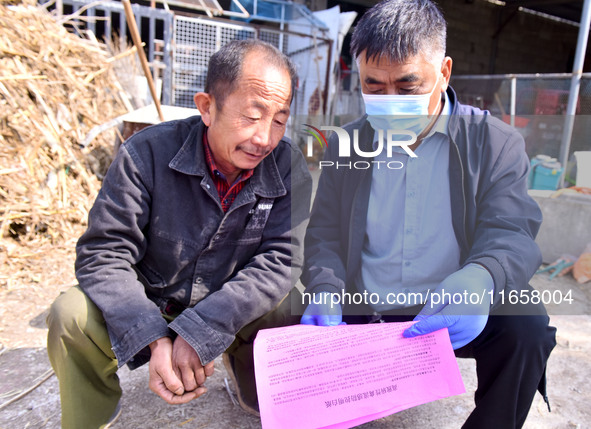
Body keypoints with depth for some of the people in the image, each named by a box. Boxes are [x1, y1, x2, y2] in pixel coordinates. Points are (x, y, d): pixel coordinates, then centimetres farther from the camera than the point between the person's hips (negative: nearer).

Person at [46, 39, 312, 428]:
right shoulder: (148, 153, -18)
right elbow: (104, 254, -18)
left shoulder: (289, 166, -13)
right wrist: (154, 339, -33)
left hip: (236, 309, 2)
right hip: (150, 306, -1)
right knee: (72, 317, -26)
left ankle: (244, 365, 13)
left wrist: (199, 331, -30)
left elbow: (279, 259, -19)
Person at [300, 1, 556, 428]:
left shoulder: (495, 142, -1)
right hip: (364, 315, 2)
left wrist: (478, 281, -34)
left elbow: (511, 235, -11)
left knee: (525, 326, -27)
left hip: (455, 316, -1)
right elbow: (324, 236, 4)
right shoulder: (346, 145, 5)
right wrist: (326, 293, -17)